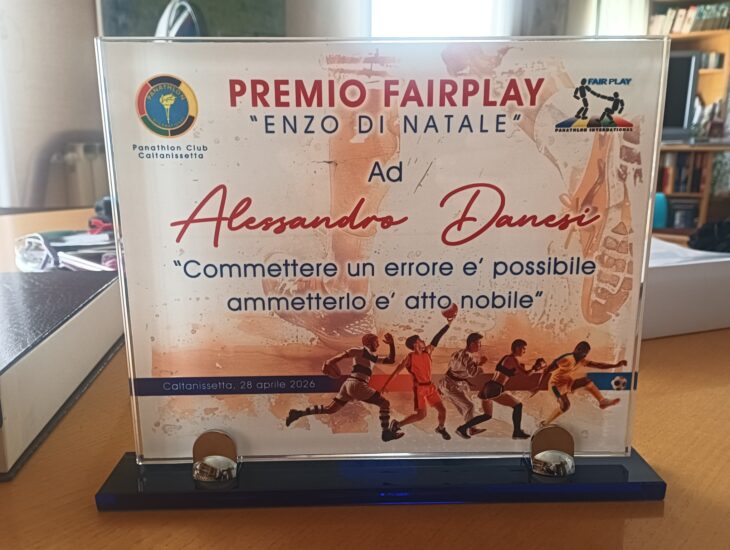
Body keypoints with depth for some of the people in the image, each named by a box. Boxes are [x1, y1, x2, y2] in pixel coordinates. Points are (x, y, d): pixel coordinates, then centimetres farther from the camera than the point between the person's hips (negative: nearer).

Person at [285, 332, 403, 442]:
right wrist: (330, 361, -24)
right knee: (384, 403, -4)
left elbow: (391, 360, 25)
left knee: (330, 409, 10)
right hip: (356, 384, -9)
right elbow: (345, 354, -10)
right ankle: (386, 433, -1)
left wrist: (391, 344, 16)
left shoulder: (373, 358, 24)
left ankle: (298, 413, 9)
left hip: (349, 384, 9)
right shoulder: (360, 351, -1)